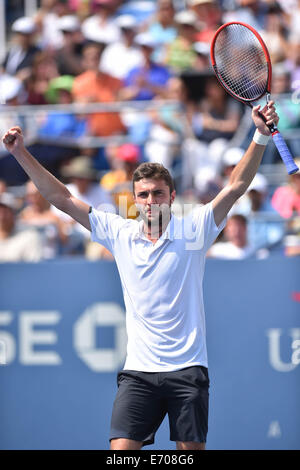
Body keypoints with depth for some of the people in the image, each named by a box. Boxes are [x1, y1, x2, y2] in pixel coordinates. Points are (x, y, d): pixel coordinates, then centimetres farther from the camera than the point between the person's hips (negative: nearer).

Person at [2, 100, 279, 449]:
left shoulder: (193, 230, 1)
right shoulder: (120, 234, 7)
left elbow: (236, 186, -6)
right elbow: (62, 198, 10)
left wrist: (261, 136, -17)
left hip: (187, 370, -1)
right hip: (138, 371, 2)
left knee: (191, 450, -1)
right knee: (120, 450, -13)